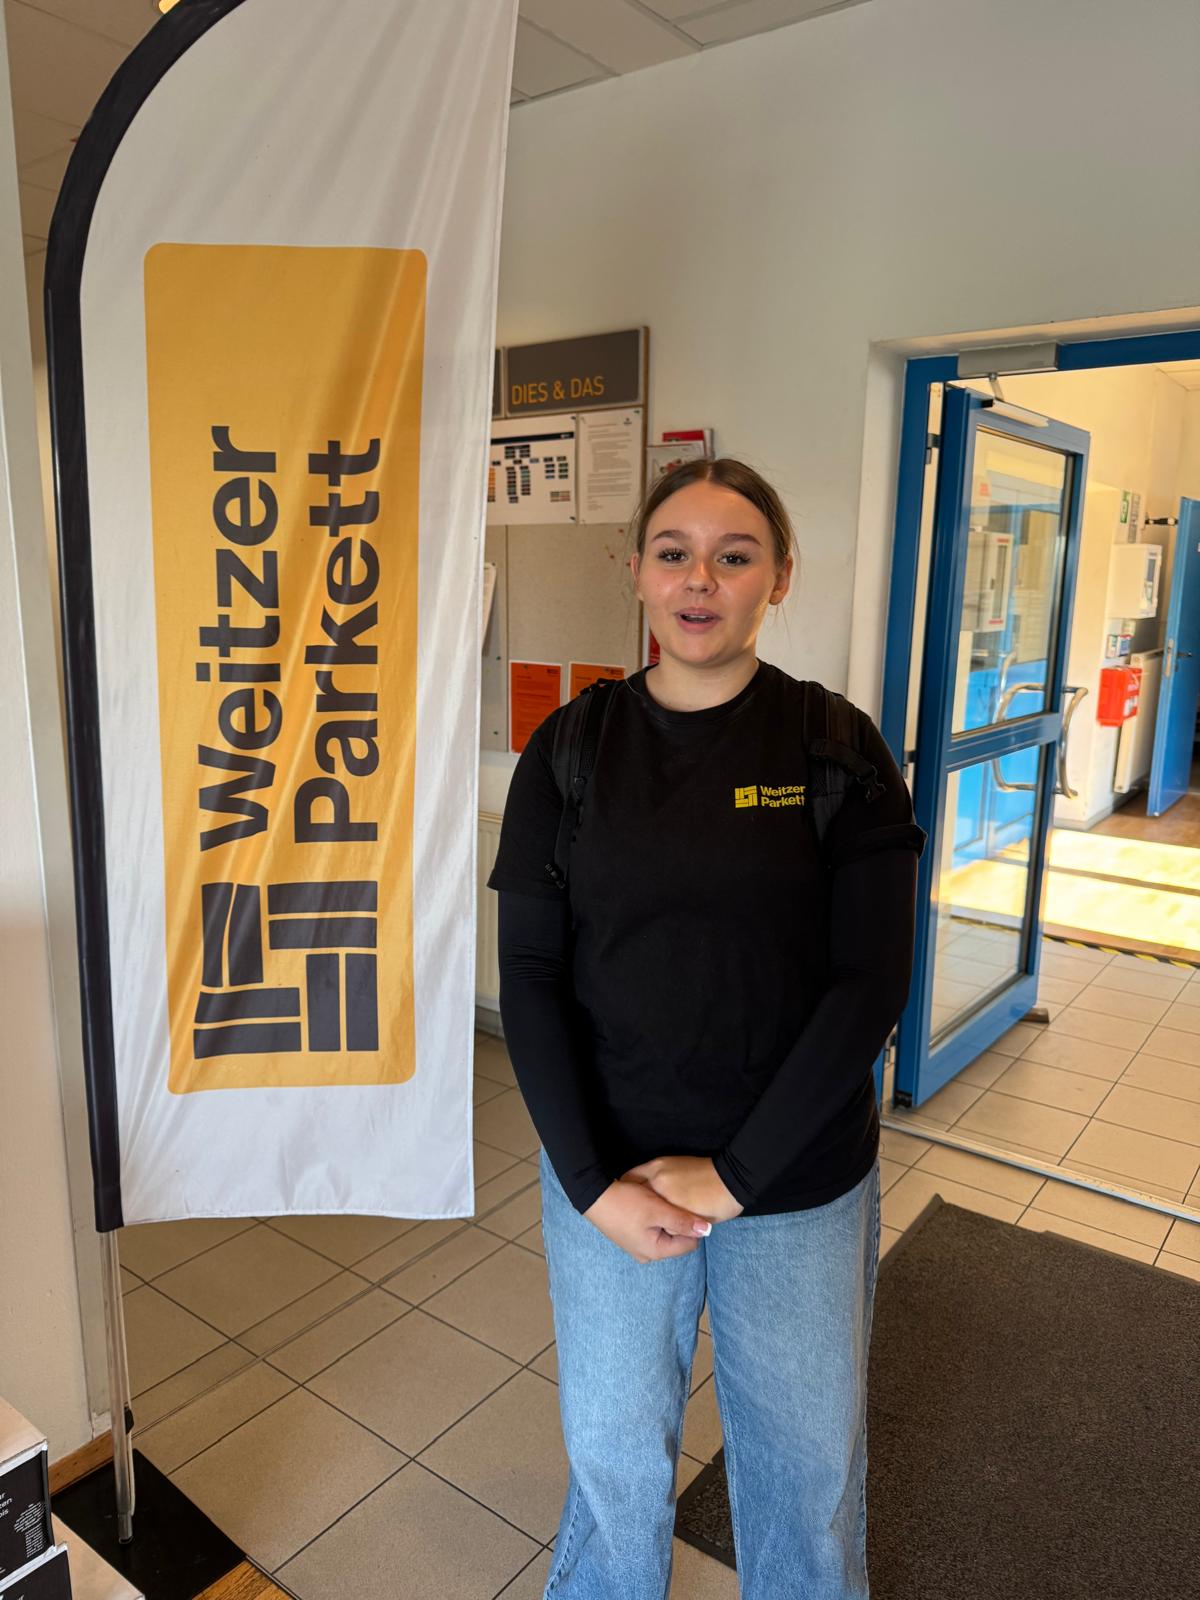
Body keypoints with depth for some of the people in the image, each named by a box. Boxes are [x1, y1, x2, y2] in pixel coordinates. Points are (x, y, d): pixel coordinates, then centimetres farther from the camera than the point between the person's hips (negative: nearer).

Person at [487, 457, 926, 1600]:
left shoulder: (838, 749, -8)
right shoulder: (571, 751, -5)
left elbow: (871, 981, -11)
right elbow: (529, 978, -5)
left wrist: (734, 1177, -13)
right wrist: (593, 1183, -11)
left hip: (799, 1181, 0)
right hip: (608, 1174, 1)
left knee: (807, 1455, 20)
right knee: (613, 1450, 20)